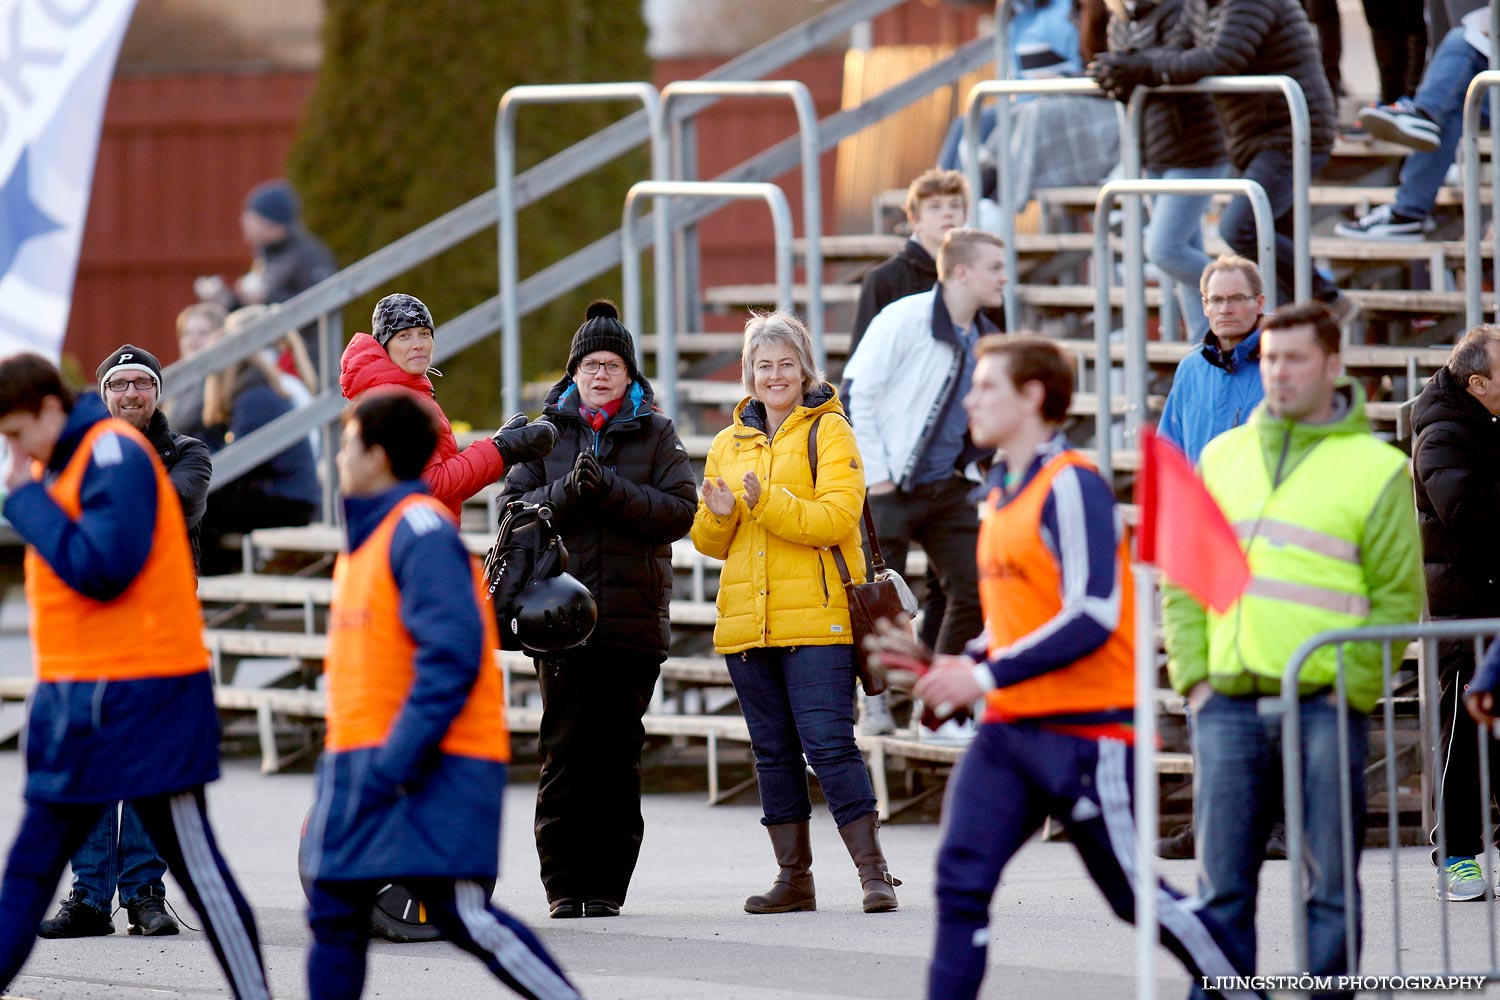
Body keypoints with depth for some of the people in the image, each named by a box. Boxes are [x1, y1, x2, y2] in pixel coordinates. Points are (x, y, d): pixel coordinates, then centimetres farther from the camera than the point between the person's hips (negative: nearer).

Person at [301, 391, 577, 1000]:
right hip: (359, 764, 9)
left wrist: (395, 764, -23)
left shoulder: (420, 532, -12)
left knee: (460, 914, -13)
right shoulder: (368, 534, 17)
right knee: (334, 914, 5)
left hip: (432, 767, -9)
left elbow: (452, 658, -21)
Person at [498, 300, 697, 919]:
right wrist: (566, 494, -13)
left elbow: (680, 511, -4)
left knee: (618, 755, -1)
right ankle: (564, 885, 2)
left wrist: (610, 489, -15)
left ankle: (607, 885, 4)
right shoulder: (548, 431, 11)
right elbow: (513, 507, 4)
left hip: (633, 621, 0)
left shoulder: (655, 434, 8)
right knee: (564, 752, -3)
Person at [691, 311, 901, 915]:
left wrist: (767, 503, -22)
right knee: (773, 752, 9)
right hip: (746, 624, 6)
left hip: (816, 619, -6)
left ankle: (874, 872, -8)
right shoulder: (728, 444, 16)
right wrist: (718, 515, -4)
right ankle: (793, 877, 15)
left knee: (829, 744, -12)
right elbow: (710, 542, 18)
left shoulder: (828, 432, -1)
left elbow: (837, 516, -13)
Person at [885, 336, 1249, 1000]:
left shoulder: (1070, 487, -13)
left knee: (1134, 892, 1)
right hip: (1009, 725, 8)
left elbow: (1091, 619, -21)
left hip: (1084, 727, -8)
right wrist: (942, 663, 9)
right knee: (961, 877, -6)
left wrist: (986, 675, -20)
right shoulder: (1001, 491, 15)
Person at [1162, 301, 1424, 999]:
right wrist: (1192, 674, 3)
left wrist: (1349, 687, -9)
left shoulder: (1375, 469, 1)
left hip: (1324, 707, -3)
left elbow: (1398, 596, -1)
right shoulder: (1221, 458, 13)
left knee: (1330, 882, 1)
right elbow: (1183, 580, 15)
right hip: (1226, 705, 3)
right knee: (1222, 884, 3)